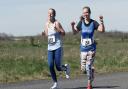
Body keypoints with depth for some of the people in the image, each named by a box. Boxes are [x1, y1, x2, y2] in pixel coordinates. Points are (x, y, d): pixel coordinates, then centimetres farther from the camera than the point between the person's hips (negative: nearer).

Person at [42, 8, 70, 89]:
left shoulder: (56, 23, -5)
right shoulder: (47, 24, 11)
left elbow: (63, 33, -7)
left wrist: (57, 29, -22)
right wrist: (44, 34, 0)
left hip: (58, 47, -5)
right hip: (50, 48, 5)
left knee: (58, 66, -8)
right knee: (50, 66, -5)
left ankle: (66, 67, 27)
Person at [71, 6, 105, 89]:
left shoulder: (93, 22, -6)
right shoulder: (81, 22, 1)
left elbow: (102, 30, -16)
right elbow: (75, 32, 9)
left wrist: (101, 21, -30)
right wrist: (73, 26, -9)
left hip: (91, 48, -3)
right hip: (83, 48, 3)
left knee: (89, 67, -8)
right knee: (83, 68, 3)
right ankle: (92, 70, 38)